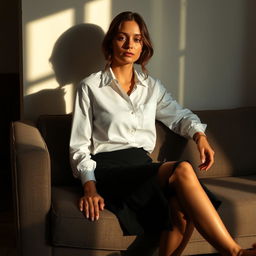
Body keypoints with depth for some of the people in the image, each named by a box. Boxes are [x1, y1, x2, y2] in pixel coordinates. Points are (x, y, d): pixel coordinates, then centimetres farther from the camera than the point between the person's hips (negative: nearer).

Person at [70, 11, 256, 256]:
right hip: (107, 168, -4)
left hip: (142, 165, 5)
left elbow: (180, 115, 29)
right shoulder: (90, 87, 5)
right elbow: (79, 146, 2)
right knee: (182, 170, -33)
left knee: (183, 208, -33)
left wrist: (200, 136, 5)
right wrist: (90, 187, -14)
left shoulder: (151, 86, 18)